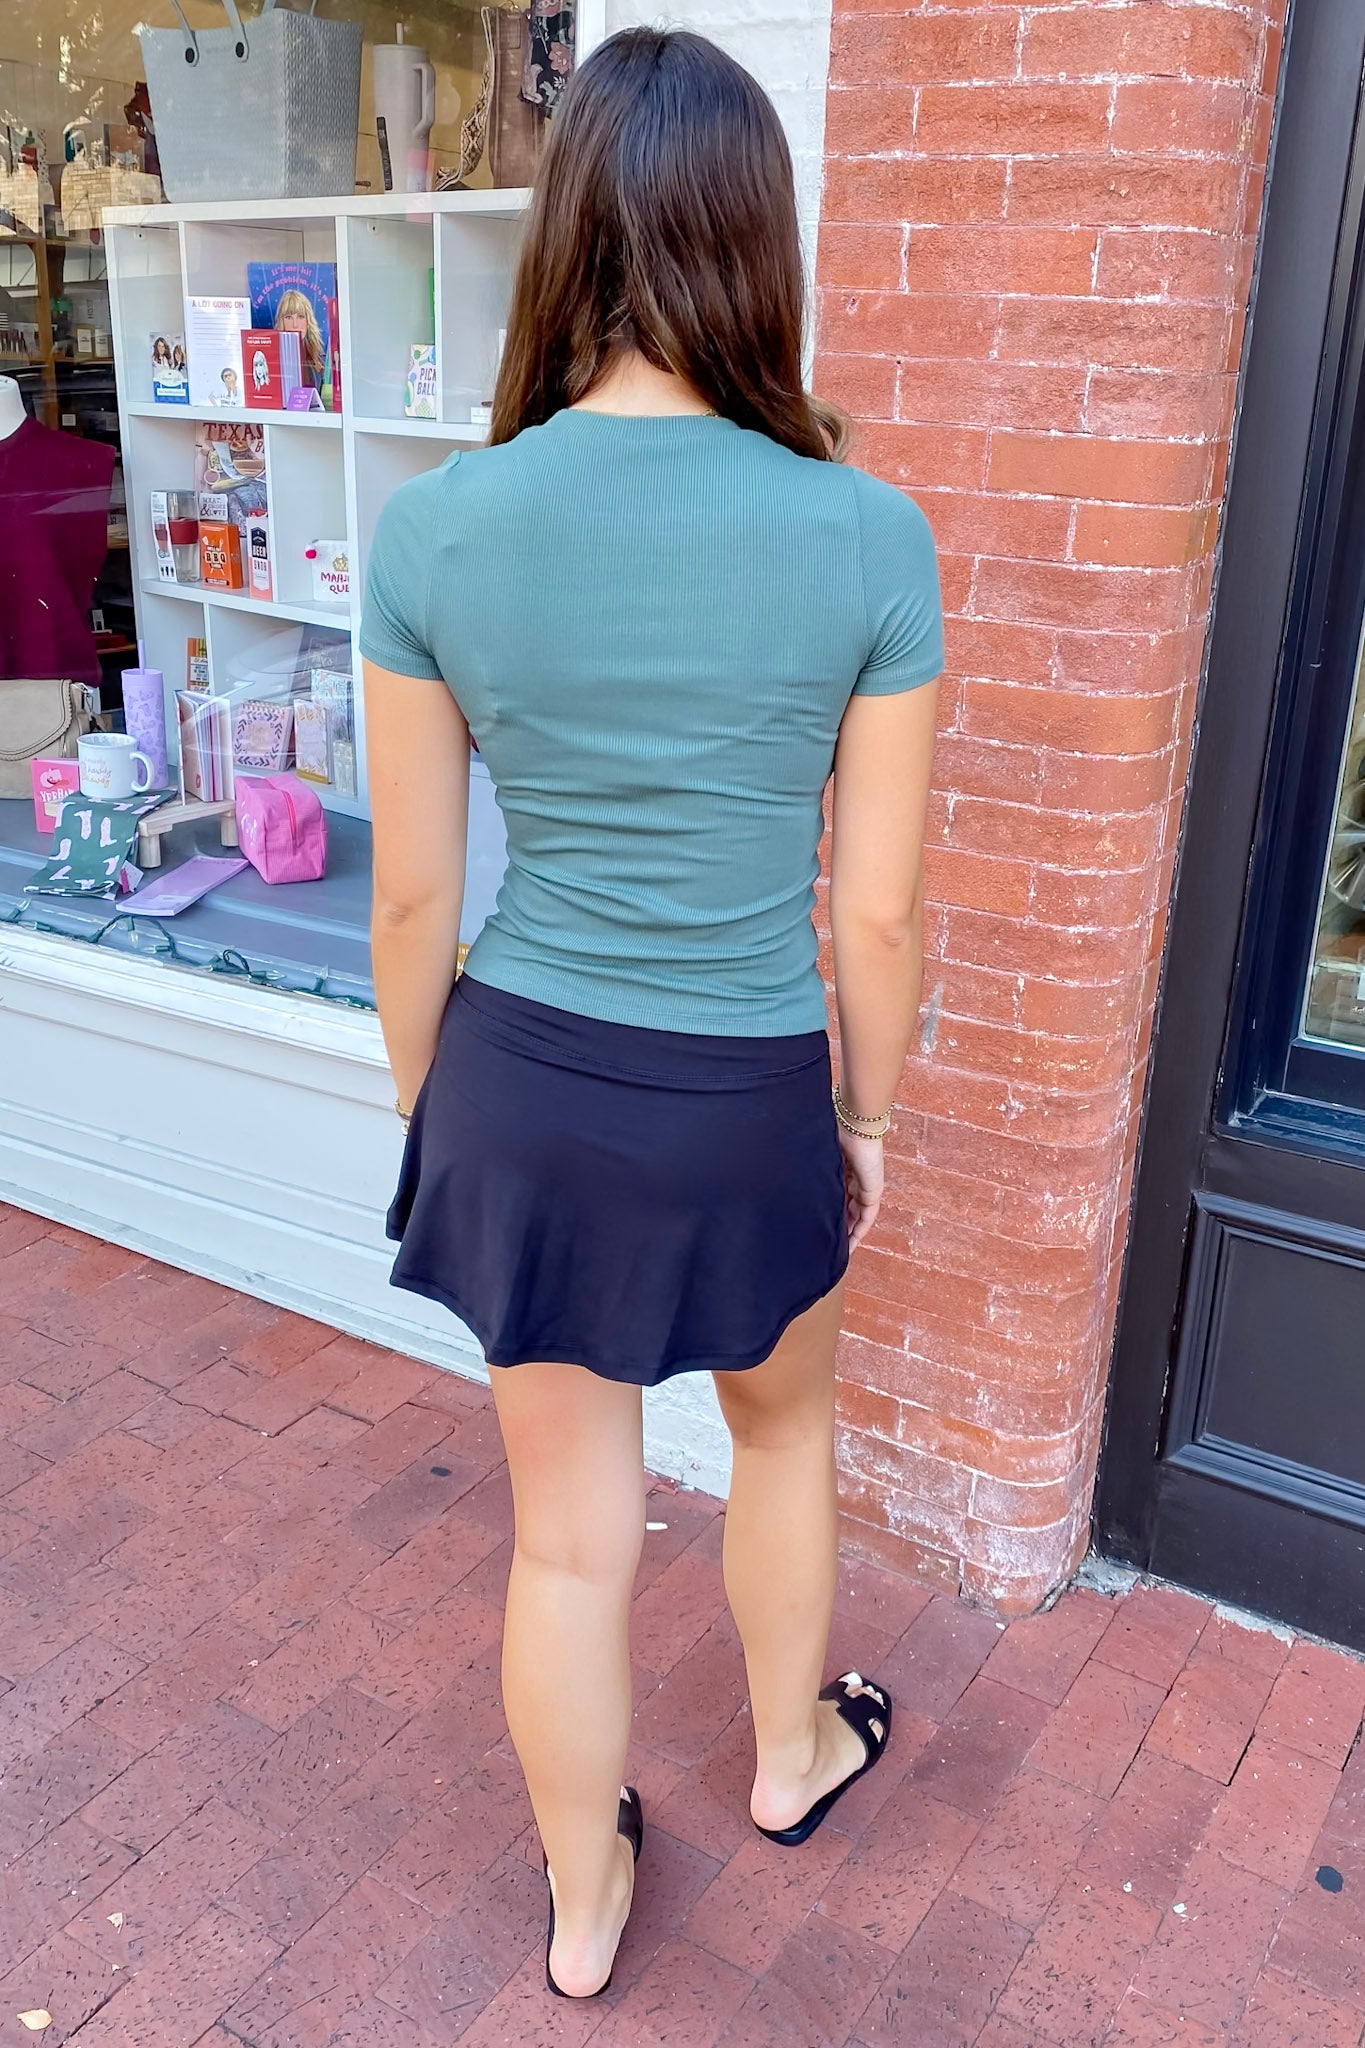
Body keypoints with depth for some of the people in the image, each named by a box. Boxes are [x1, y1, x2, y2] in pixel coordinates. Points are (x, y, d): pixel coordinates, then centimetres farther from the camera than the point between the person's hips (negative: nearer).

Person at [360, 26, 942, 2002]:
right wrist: (868, 1119, 8)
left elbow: (413, 894, -5)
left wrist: (425, 1106, 11)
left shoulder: (432, 528, -12)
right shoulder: (869, 538, -15)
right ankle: (792, 1751, 56)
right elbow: (878, 909, -9)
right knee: (785, 1429, 30)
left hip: (520, 1093, 2)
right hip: (749, 1105, -1)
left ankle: (585, 1910, 45)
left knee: (570, 1533, 20)